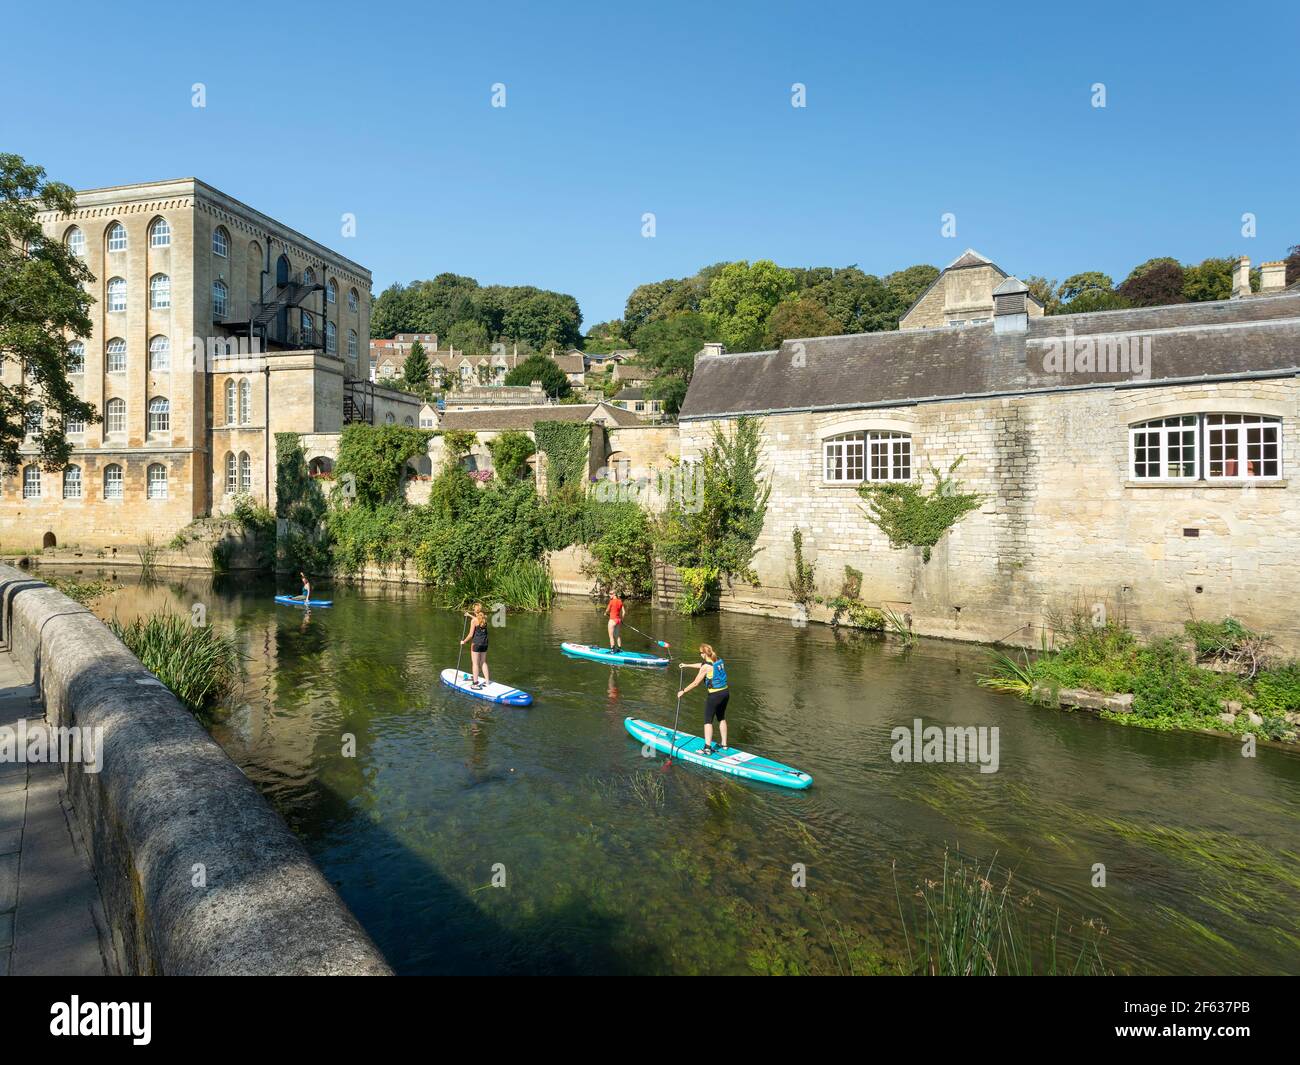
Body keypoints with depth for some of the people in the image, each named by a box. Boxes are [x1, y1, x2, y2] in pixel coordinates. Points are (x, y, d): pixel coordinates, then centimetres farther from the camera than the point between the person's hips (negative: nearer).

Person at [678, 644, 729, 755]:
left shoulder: (706, 667, -17)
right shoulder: (719, 661, 6)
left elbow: (695, 683, -12)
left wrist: (683, 691, 0)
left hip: (714, 695, -8)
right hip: (725, 693, 8)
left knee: (708, 721, 1)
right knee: (721, 718, 22)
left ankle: (707, 748, -4)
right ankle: (724, 744, 30)